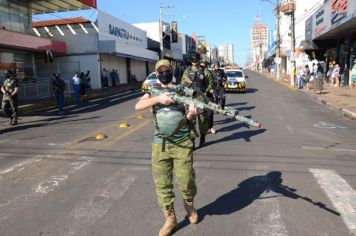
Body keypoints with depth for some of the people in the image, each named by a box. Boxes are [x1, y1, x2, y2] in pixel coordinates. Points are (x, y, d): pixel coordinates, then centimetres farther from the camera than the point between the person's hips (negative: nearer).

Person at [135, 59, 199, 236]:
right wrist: (158, 98, -24)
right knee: (162, 185, 6)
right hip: (160, 145, 2)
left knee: (185, 182, 4)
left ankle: (189, 206, 36)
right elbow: (138, 106, -11)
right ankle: (170, 219, 24)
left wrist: (192, 114, -22)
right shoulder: (153, 92, 7)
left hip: (182, 144, -1)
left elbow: (189, 117, 2)